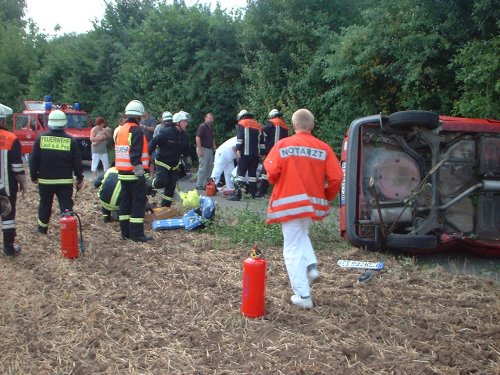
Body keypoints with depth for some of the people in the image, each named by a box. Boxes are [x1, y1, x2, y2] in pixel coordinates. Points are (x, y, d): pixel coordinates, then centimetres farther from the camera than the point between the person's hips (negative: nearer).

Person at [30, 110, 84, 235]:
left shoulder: (41, 138, -3)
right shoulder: (70, 140, -6)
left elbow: (34, 160, 0)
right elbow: (77, 162, -4)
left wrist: (34, 176, 11)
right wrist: (80, 178, 4)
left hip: (45, 180, 2)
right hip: (65, 181, -1)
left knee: (45, 204, 17)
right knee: (66, 205, 0)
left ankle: (42, 228, 31)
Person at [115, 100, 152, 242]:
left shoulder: (120, 130, 15)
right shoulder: (137, 130, -13)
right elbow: (136, 154, -21)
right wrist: (140, 172, -22)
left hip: (122, 173, 9)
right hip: (134, 173, -9)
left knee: (126, 201, 12)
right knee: (139, 202, -5)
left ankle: (125, 232, 16)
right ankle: (136, 233, -6)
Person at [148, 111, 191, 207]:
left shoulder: (184, 136, 4)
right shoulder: (165, 132, -17)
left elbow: (186, 152, 17)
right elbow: (153, 142, -13)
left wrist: (187, 163, 15)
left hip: (174, 165, 6)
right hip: (162, 162, -6)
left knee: (171, 187, 5)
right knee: (162, 181, -23)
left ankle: (165, 207, 16)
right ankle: (148, 185, 8)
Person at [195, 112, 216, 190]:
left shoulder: (211, 127, 16)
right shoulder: (202, 127, -11)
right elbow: (198, 138, -17)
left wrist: (214, 145, 14)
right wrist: (200, 149, -21)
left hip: (210, 149, 9)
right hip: (203, 149, -9)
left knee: (210, 166, 12)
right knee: (203, 167, -9)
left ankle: (207, 183, 22)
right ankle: (199, 185, -4)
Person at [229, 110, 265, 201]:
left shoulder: (241, 124, 5)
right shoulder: (258, 125, 20)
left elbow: (239, 137, -10)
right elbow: (262, 141, 19)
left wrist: (238, 149, -12)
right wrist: (262, 152, 21)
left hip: (245, 153, -5)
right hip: (256, 154, 5)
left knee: (241, 173, -7)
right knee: (252, 173, 12)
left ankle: (237, 194, -14)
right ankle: (253, 193, 12)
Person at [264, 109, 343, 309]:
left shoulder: (283, 145, -5)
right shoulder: (323, 148, -1)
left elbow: (271, 171, -12)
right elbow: (336, 178, -6)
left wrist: (276, 182, 11)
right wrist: (327, 197, 11)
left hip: (290, 202, -3)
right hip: (313, 203, 3)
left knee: (293, 249, 4)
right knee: (301, 234, 31)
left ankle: (303, 296, 4)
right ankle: (311, 266, 10)